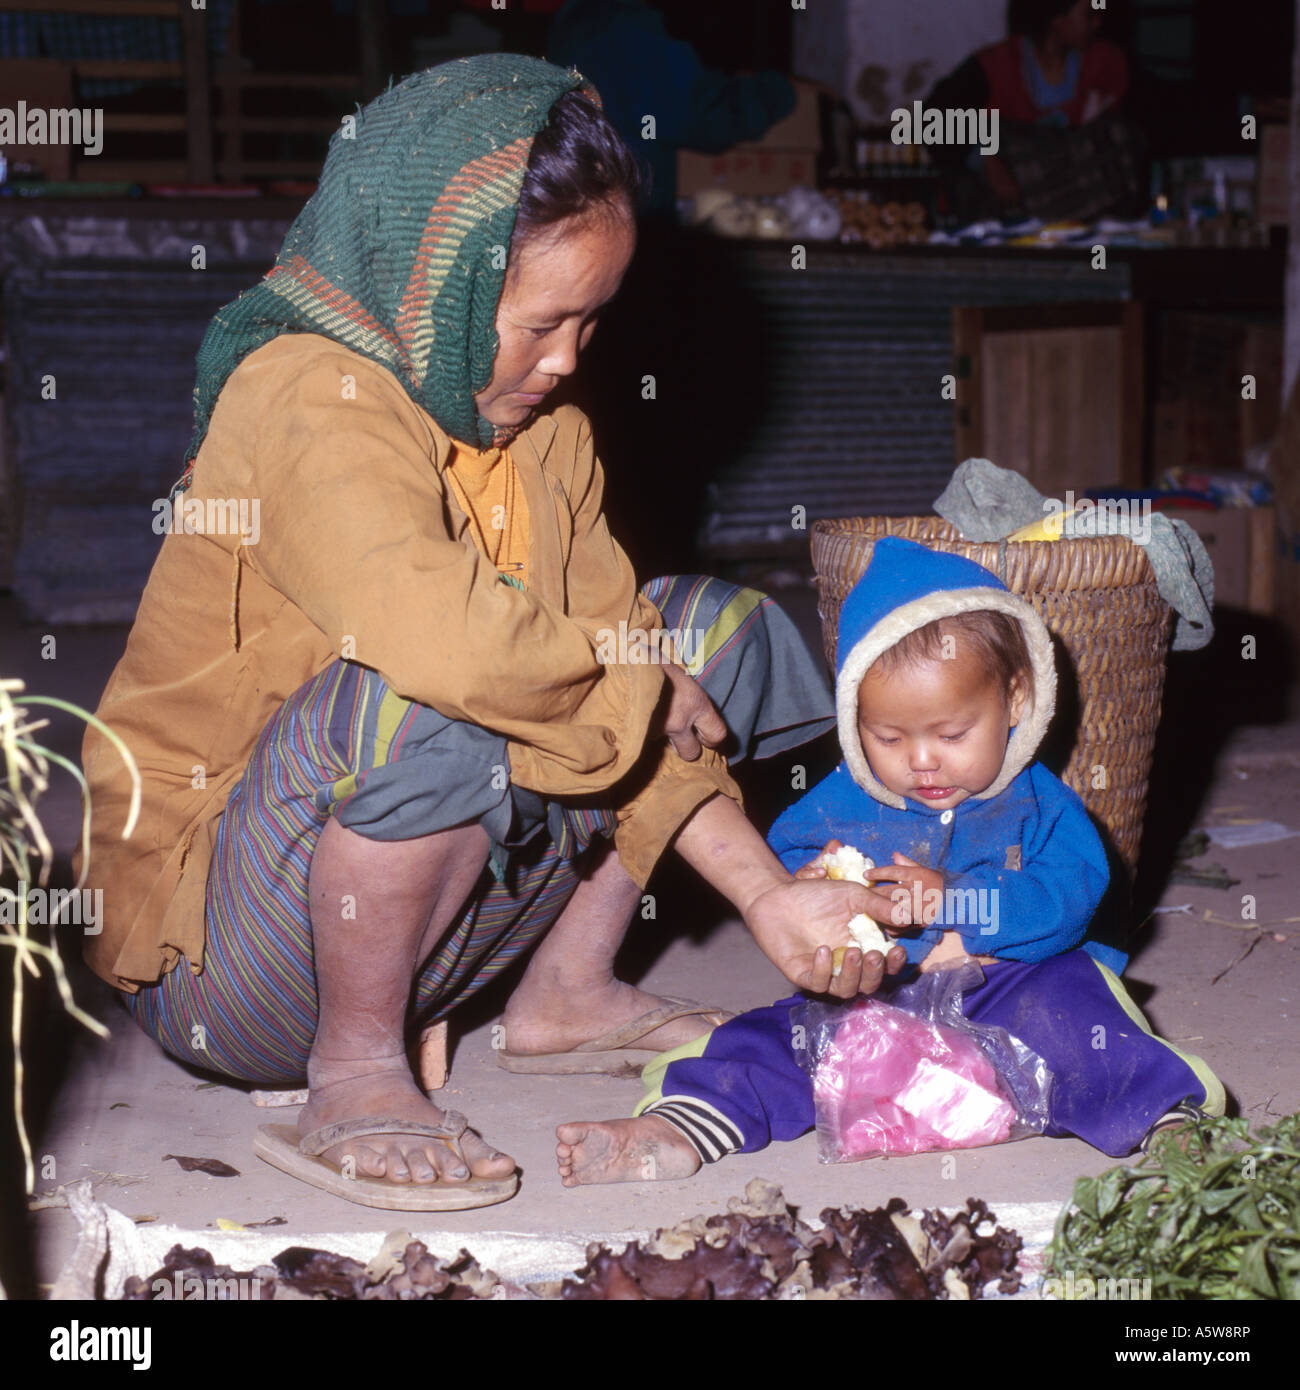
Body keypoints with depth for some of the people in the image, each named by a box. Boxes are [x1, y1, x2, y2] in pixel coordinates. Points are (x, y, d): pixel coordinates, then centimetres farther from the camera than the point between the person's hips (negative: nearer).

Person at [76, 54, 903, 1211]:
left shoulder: (543, 434, 5)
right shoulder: (310, 401, -23)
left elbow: (636, 672, 4)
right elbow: (440, 633, -41)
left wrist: (770, 895, -4)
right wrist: (624, 684, -22)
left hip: (414, 907, 8)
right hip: (211, 943, -8)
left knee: (719, 631, 8)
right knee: (432, 706, -39)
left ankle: (568, 988, 13)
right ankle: (356, 1074, -16)